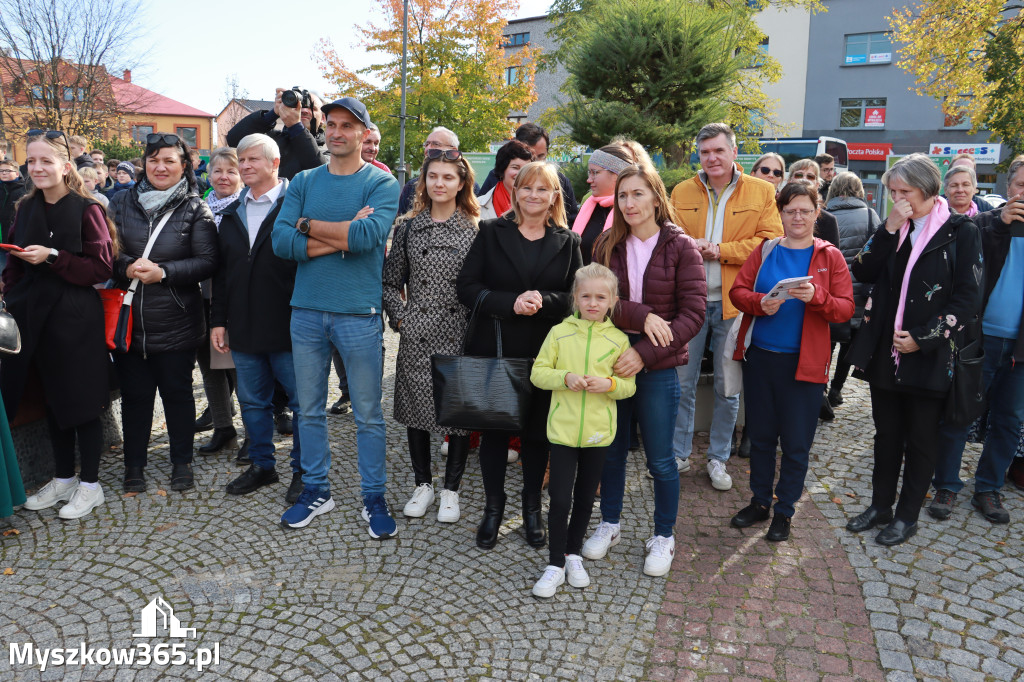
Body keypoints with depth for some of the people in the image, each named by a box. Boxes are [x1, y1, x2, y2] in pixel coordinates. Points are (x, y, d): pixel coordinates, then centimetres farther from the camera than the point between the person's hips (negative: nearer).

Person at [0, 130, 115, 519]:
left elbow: (102, 268, -12)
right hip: (36, 317, 6)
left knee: (81, 403, 3)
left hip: (76, 319, -6)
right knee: (52, 400, 15)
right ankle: (62, 479, 30)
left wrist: (52, 257, -20)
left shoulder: (87, 209, -9)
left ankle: (90, 484, 18)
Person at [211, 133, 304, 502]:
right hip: (244, 329, 6)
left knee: (303, 401, 4)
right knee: (252, 402, 15)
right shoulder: (231, 213, 14)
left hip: (288, 326, -6)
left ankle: (303, 471, 20)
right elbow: (221, 271, 14)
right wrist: (218, 320, 9)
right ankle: (262, 465, 31)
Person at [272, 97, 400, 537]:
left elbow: (367, 236, -19)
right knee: (310, 410, 13)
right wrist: (344, 235, -12)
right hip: (306, 311, 4)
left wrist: (308, 225, -8)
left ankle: (374, 498, 20)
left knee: (368, 415, 5)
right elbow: (282, 243, -5)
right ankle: (316, 491, 29)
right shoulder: (303, 182, 9)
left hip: (359, 313, -3)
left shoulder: (381, 184, 0)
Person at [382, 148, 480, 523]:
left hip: (461, 335, -2)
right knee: (416, 408, 9)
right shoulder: (408, 227, 6)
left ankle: (451, 489, 21)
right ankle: (423, 484, 28)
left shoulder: (476, 231, 1)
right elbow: (391, 282, 9)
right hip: (417, 336, 2)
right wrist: (400, 317, -3)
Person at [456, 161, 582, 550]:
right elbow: (466, 288, -4)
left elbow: (577, 297, 0)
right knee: (494, 427, 8)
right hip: (494, 350, 0)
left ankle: (532, 507, 29)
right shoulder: (491, 232, 3)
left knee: (537, 430, 10)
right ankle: (493, 507, 27)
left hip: (544, 354, 1)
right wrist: (511, 303, -18)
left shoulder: (567, 241, 6)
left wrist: (543, 300, -19)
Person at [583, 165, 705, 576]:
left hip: (658, 369, -3)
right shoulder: (607, 245, 3)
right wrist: (643, 316, -21)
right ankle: (609, 524, 36)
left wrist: (643, 354, -20)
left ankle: (663, 537, 29)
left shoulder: (680, 247, -6)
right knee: (611, 451, 15)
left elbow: (693, 314, -12)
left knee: (660, 459, 8)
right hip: (610, 361, 3)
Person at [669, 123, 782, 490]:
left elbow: (771, 240, -6)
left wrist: (720, 250, -15)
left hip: (734, 302, -1)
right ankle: (678, 455, 24)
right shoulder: (682, 192, 7)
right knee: (682, 382, 8)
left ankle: (718, 458, 26)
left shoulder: (762, 192, 2)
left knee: (728, 388, 9)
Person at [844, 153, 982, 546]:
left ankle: (907, 516, 23)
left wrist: (922, 338, -14)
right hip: (884, 352, 4)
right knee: (887, 433, 14)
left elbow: (967, 299, -9)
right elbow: (864, 272, -5)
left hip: (929, 358, -4)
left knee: (921, 438, 8)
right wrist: (890, 228, -13)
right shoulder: (894, 229, 8)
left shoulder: (960, 232, -5)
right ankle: (880, 506, 28)